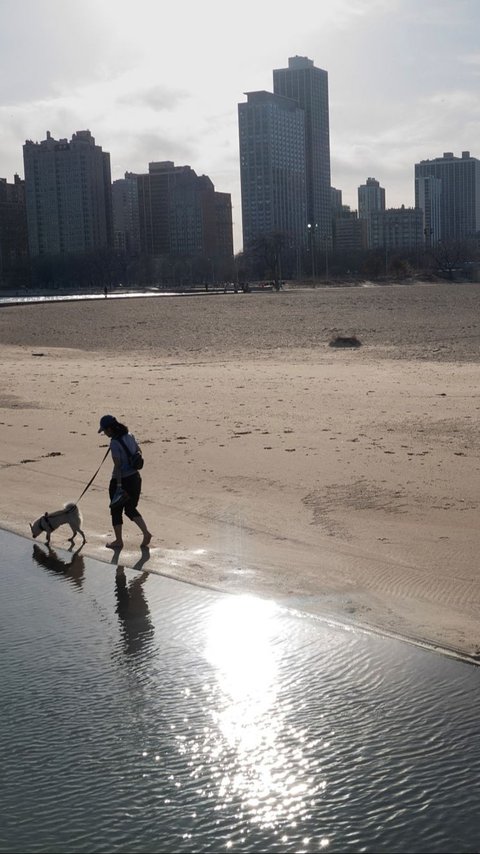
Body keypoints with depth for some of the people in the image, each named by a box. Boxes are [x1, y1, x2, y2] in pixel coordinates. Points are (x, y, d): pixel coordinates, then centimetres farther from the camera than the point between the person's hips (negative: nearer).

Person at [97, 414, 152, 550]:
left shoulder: (114, 443, -20)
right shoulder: (130, 436, 3)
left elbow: (117, 465, -22)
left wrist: (119, 485, -21)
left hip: (121, 480, -7)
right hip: (135, 477, 7)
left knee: (116, 511, 11)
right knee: (130, 509, 21)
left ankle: (118, 541, 21)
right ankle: (146, 533, 8)